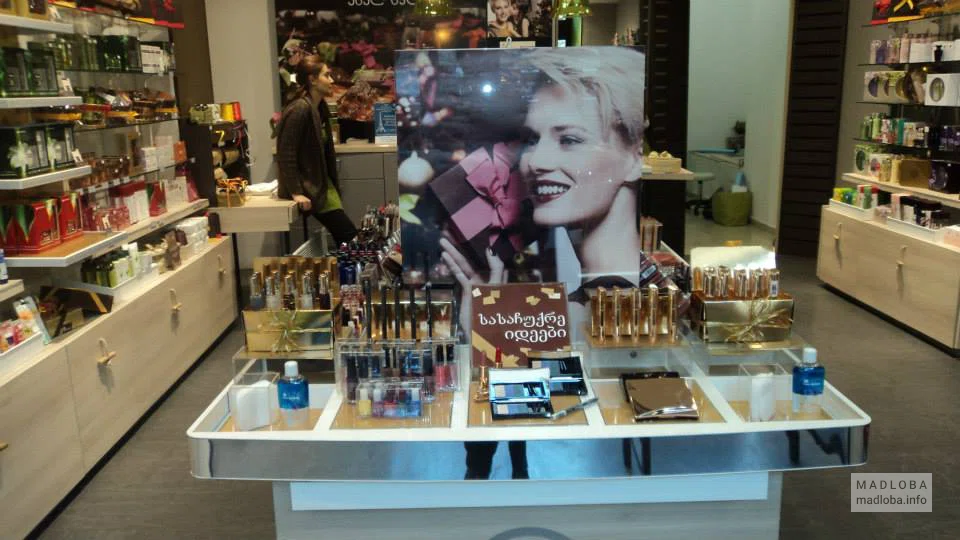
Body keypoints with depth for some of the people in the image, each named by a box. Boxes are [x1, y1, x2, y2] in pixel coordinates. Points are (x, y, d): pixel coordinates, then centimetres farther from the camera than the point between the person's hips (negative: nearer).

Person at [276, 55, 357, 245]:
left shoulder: (320, 107, 8)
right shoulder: (299, 109, -19)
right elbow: (286, 155, -20)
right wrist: (296, 193, -21)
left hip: (322, 182, 9)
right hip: (307, 187, -8)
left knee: (344, 237, 7)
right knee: (348, 236, -8)